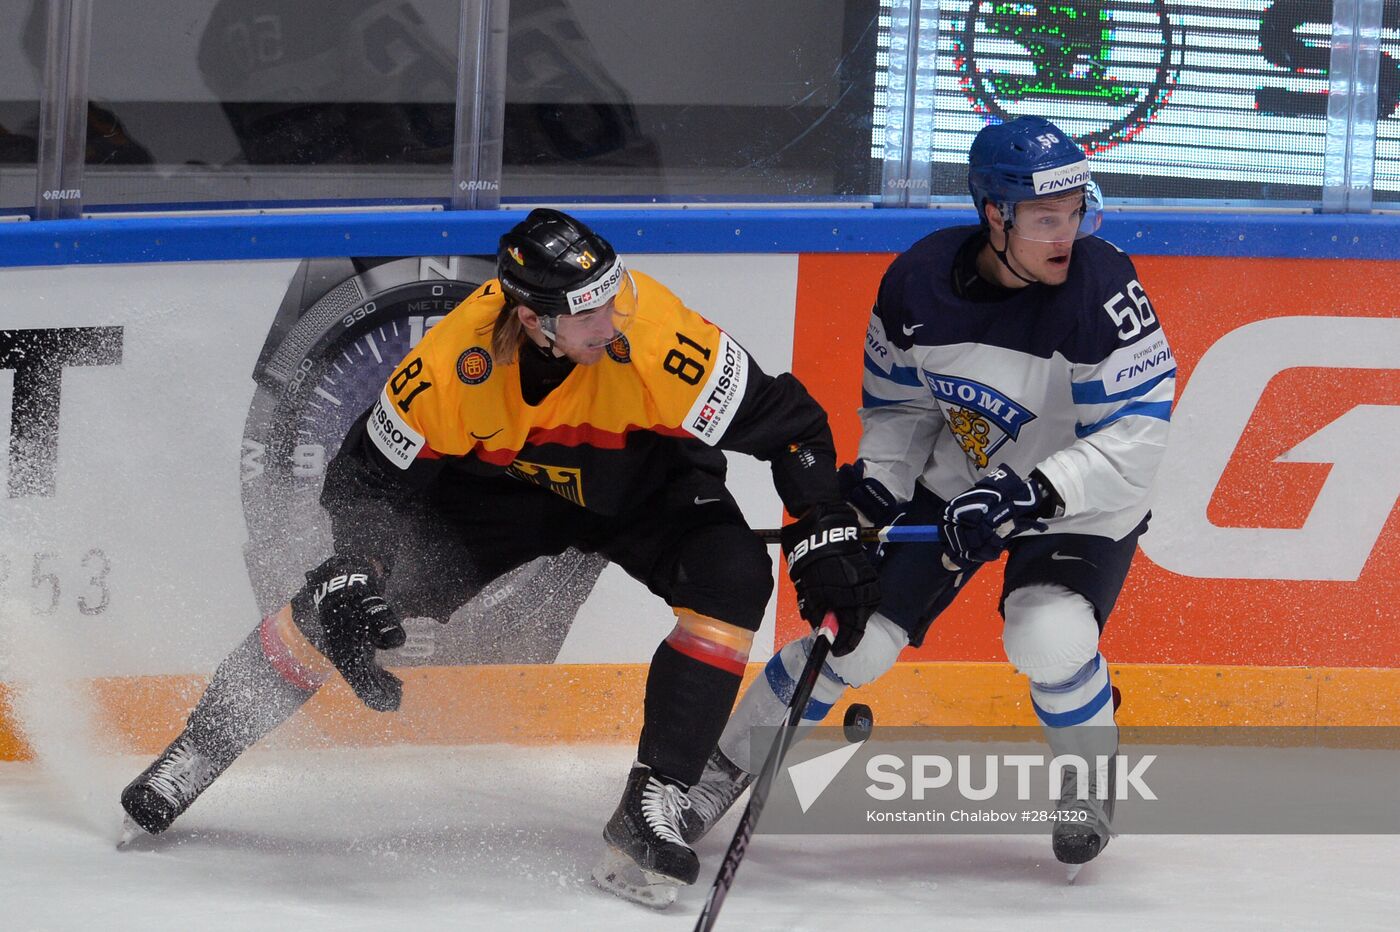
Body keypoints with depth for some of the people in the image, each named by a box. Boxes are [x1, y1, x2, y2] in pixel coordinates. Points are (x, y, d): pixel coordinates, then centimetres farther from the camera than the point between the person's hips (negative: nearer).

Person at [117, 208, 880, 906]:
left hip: (643, 484, 0)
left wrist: (827, 543, -30)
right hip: (501, 481, 0)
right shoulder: (454, 360, -33)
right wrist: (350, 588, -28)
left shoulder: (656, 339, -38)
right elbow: (369, 478, -18)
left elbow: (790, 423, -26)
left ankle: (649, 814, -23)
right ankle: (197, 753, 11)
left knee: (732, 578, -29)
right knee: (344, 594, -11)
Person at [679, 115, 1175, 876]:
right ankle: (726, 763, 19)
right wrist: (875, 484, -11)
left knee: (1049, 635, -27)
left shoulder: (1102, 287, -28)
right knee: (861, 636, -3)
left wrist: (1031, 494, -38)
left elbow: (1135, 437, -29)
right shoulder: (920, 282, -16)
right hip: (958, 484, 3)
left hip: (1081, 501, -3)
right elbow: (899, 401, 3)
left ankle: (1091, 789, 2)